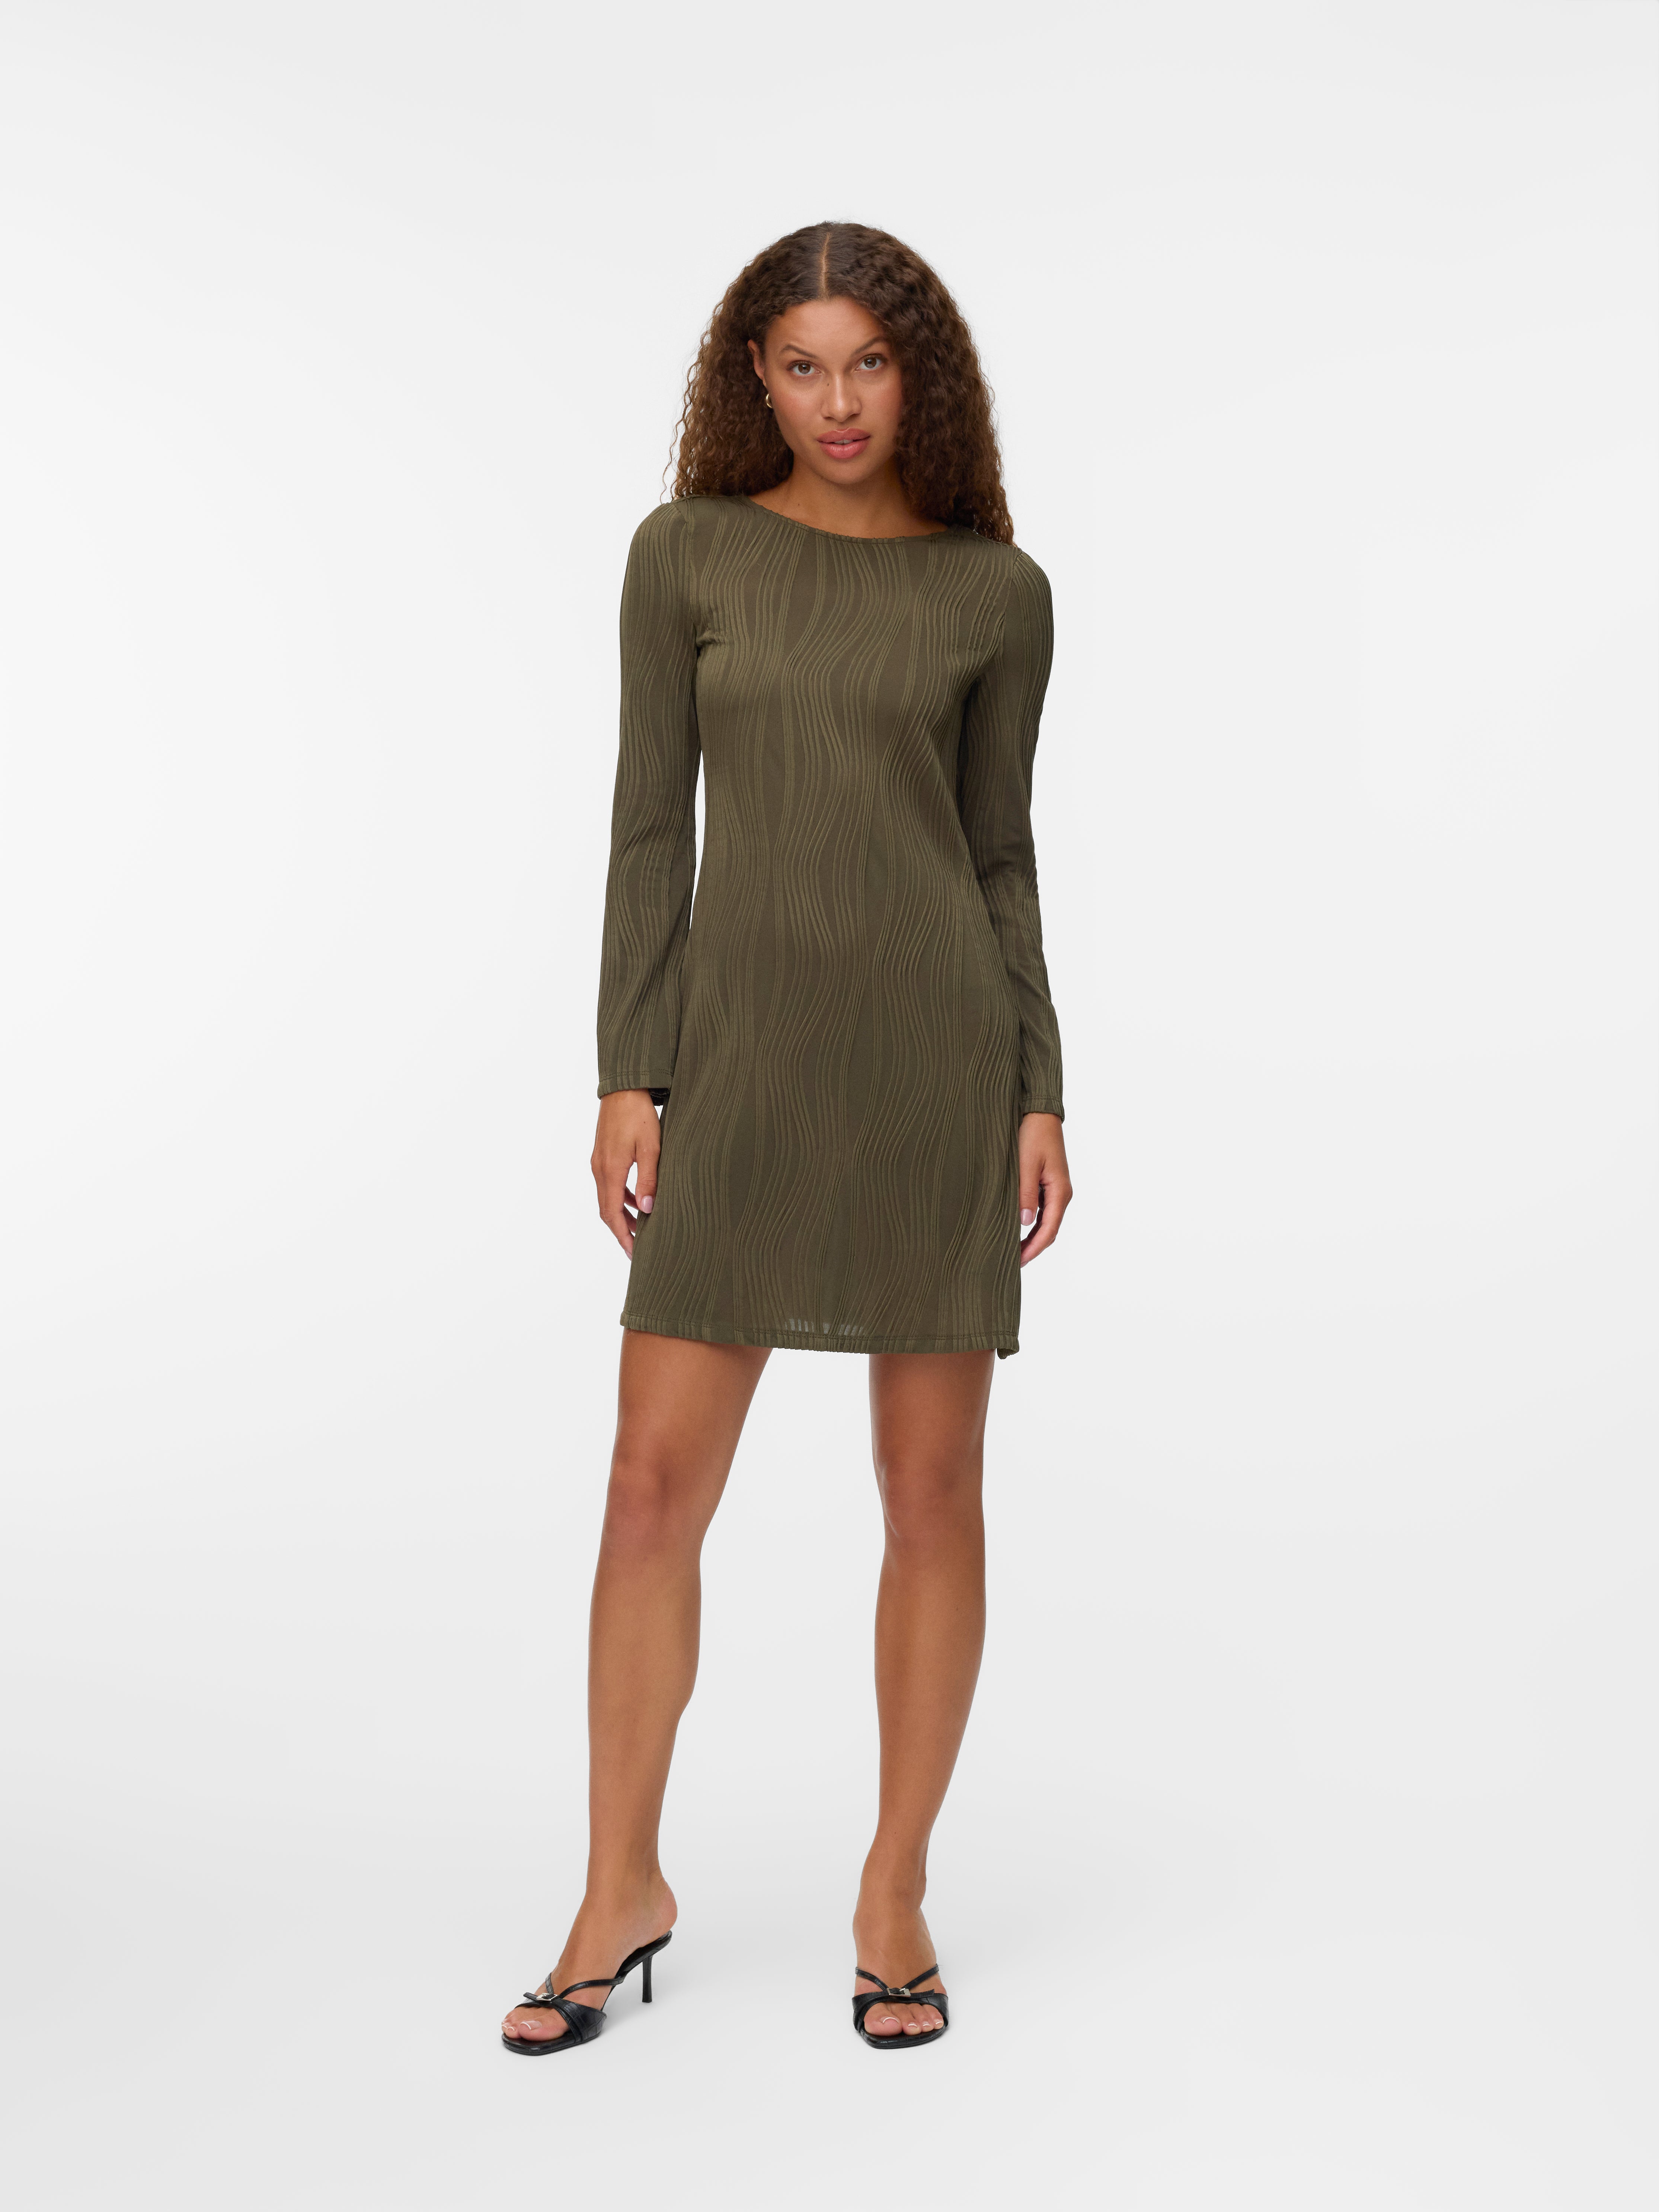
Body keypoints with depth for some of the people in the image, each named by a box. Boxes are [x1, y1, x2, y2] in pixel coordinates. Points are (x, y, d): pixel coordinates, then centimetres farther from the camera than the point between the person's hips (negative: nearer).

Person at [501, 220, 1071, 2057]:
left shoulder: (997, 591, 6)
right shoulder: (687, 554, 6)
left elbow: (1004, 854, 8)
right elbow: (651, 824, 4)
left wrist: (1041, 1095, 1)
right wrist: (630, 1074, -3)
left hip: (941, 1045, 0)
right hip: (744, 1049, 0)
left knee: (933, 1489, 4)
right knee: (658, 1476, 0)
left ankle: (896, 1893, 21)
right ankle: (621, 1890, 18)